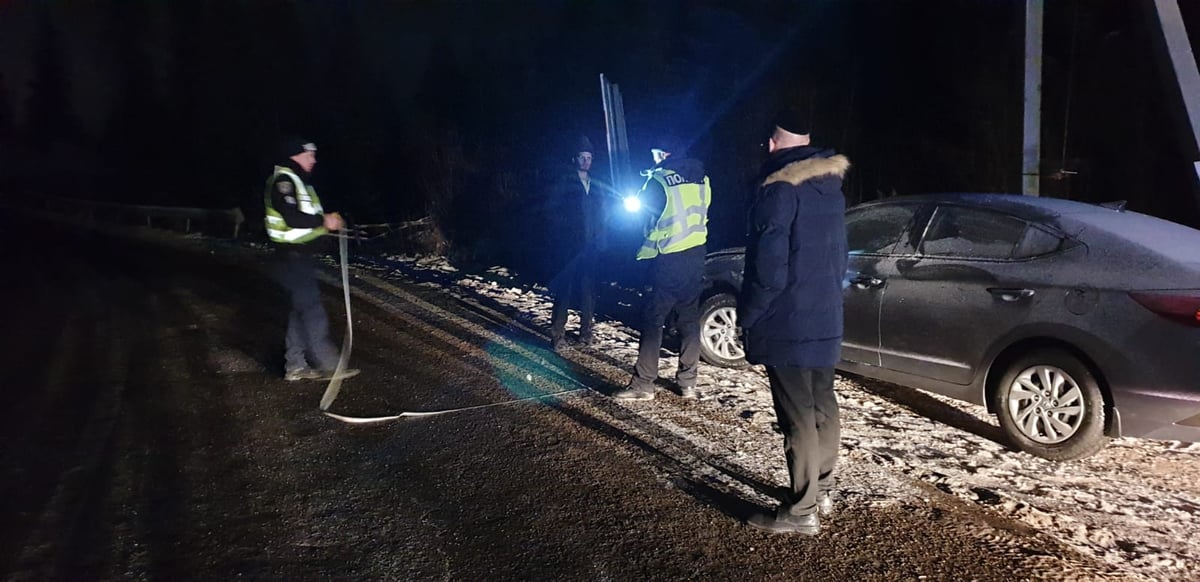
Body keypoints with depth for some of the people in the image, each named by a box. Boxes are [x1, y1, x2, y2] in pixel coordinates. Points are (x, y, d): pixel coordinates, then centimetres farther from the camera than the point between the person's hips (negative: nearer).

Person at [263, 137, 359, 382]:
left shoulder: (297, 181, 18)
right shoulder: (283, 181, -15)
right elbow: (293, 218, -25)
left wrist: (325, 220, 5)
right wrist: (323, 221, -17)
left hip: (301, 255, 10)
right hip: (292, 256, -10)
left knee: (301, 309, 12)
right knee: (312, 309, -7)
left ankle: (295, 366, 18)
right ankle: (328, 365, -3)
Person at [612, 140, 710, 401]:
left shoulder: (659, 180, -9)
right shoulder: (701, 178, 7)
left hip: (669, 260, -6)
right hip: (696, 256, 6)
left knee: (652, 320, 0)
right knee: (690, 319, 11)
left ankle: (643, 384, 0)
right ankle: (688, 382, 15)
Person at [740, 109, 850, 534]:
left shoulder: (779, 189, -17)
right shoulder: (830, 188, 11)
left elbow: (768, 268, -20)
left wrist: (747, 314, -8)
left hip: (786, 324, -9)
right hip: (826, 318, 9)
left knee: (798, 417, -3)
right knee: (822, 407, 17)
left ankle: (802, 511, 5)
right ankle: (821, 492, 30)